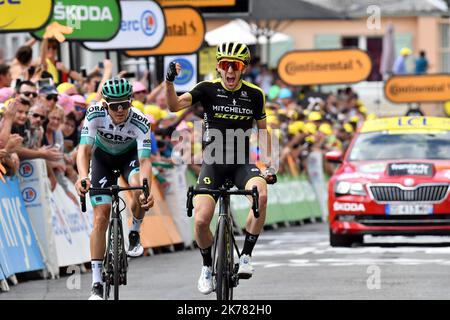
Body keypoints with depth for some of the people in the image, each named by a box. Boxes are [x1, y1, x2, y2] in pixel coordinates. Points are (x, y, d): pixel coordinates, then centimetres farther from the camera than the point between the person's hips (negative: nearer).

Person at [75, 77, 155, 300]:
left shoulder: (140, 122, -33)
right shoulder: (95, 114, -32)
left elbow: (144, 160, -39)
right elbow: (84, 149, -38)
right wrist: (83, 177, -57)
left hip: (130, 155, 0)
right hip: (103, 156, 0)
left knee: (140, 191, -33)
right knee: (101, 218, -10)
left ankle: (135, 234, -1)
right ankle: (97, 285, -6)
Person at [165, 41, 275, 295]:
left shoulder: (255, 95, 0)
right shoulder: (208, 89, -5)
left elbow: (263, 131, 11)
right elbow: (174, 105, -17)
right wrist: (170, 81, -35)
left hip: (241, 162, 1)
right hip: (213, 162, 0)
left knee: (261, 195, -32)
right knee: (201, 220, -14)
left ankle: (246, 257, -17)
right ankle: (207, 267, 16)